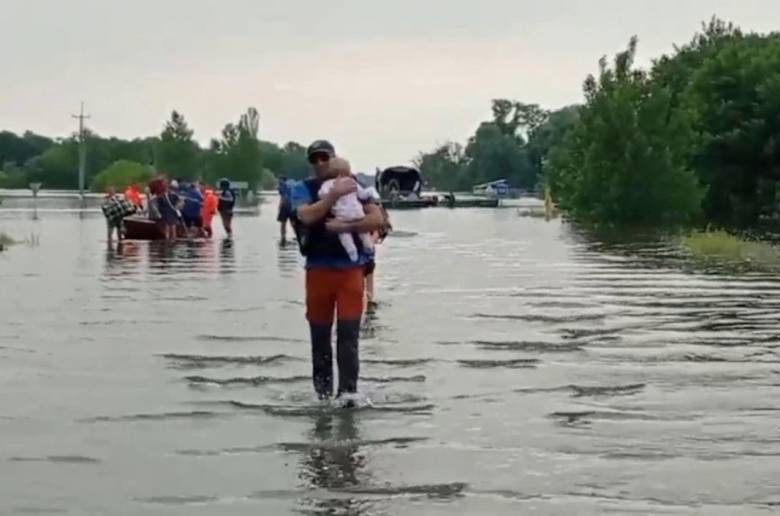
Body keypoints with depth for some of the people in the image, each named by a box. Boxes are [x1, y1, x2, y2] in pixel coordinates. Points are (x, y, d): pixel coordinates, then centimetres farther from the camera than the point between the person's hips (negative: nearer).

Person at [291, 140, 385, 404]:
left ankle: (348, 392, -9)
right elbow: (308, 216, -16)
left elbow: (377, 218, -5)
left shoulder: (354, 186, 6)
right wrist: (335, 193, -20)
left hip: (350, 269, -1)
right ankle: (323, 392, 18)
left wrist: (345, 226, -17)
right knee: (320, 335, 7)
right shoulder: (304, 189, 4)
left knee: (348, 334, -7)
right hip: (318, 270, 1)